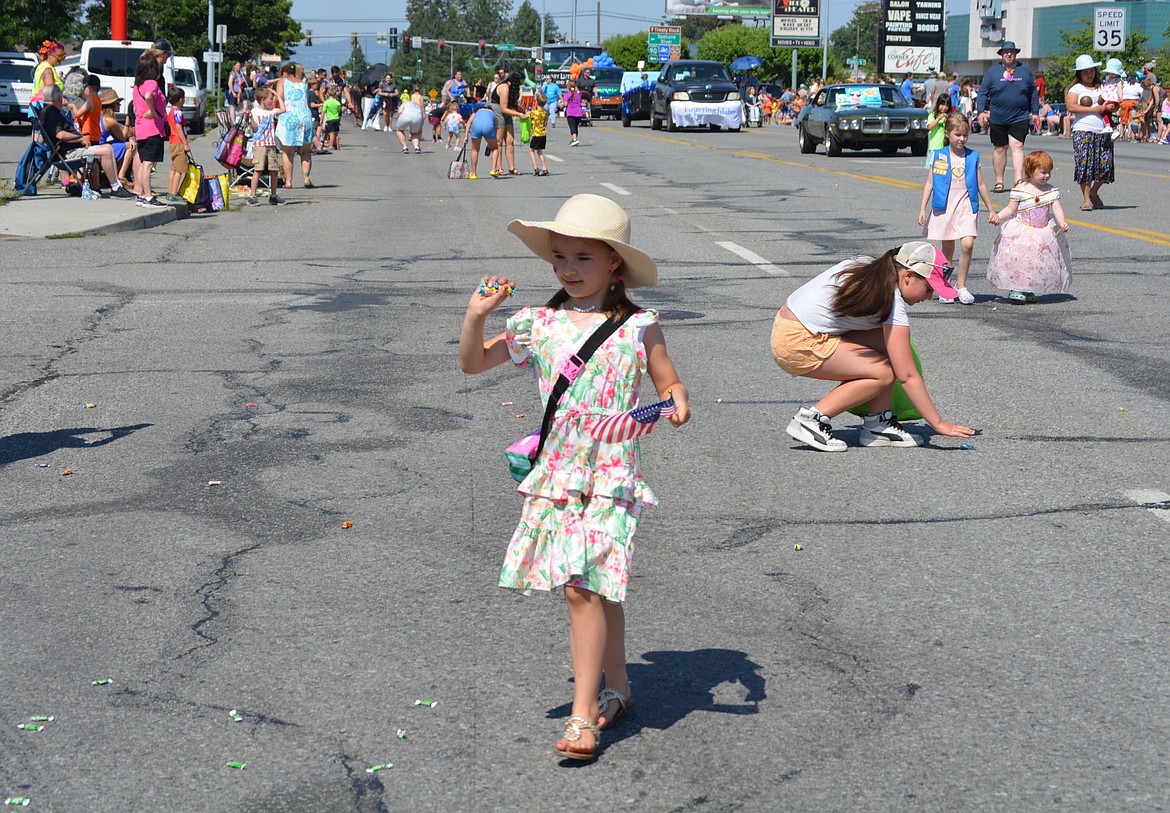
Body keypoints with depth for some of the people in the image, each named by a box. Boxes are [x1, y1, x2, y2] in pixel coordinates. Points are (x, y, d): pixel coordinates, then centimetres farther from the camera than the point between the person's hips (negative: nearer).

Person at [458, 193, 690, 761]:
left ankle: (583, 714, -8)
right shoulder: (538, 325, 6)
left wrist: (678, 402, -14)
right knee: (598, 588, 12)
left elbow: (669, 384, 8)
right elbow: (473, 362, 13)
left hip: (610, 473, -4)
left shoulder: (637, 327, -2)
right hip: (555, 472, 4)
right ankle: (618, 690, 29)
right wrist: (477, 316, -2)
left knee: (581, 586, -13)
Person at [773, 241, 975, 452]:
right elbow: (907, 376, -17)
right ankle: (812, 418, -9)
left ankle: (878, 424, 6)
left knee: (888, 343, 4)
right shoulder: (892, 302, -17)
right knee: (884, 373, -12)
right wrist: (938, 424, -12)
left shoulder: (868, 267, 8)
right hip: (798, 345, -10)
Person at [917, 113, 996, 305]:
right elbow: (929, 183, 4)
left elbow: (981, 185, 12)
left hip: (965, 206, 0)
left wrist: (991, 210, 15)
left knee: (968, 244, -16)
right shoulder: (938, 156, 2)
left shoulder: (973, 157, 5)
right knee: (947, 248, 7)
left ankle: (962, 286, -4)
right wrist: (922, 209, -2)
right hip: (944, 206, 0)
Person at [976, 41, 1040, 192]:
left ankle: (1018, 180, -21)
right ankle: (999, 181, 19)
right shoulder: (992, 71, 4)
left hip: (1020, 118, -1)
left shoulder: (1024, 70, 7)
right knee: (1000, 149, 8)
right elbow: (983, 93, 3)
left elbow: (1034, 93, 13)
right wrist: (982, 111, -9)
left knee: (1017, 146, -14)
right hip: (997, 119, 1)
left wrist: (1035, 113, 9)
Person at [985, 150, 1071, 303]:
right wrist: (997, 216, -19)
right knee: (1019, 260, -11)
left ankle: (1029, 290, 19)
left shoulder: (1051, 191, 2)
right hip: (1021, 232, -3)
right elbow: (1011, 209, -4)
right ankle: (1015, 289, 0)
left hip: (1044, 233, 3)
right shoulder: (1020, 190, -7)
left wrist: (1062, 222, -22)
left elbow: (1057, 208, -4)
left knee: (1039, 263, 6)